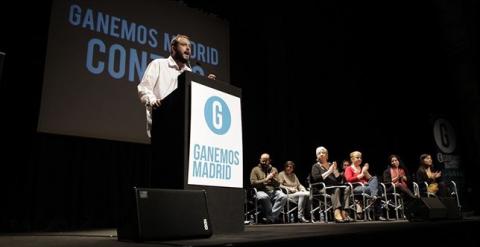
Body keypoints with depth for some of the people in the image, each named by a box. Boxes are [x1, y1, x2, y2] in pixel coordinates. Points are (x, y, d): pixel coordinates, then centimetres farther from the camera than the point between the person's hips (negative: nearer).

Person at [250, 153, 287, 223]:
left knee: (283, 196, -29)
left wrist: (272, 179, -11)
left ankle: (271, 218, -27)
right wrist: (265, 180, -10)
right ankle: (273, 217, -21)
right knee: (264, 197, -38)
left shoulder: (274, 169, 18)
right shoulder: (255, 169, 9)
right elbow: (253, 183, -4)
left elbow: (278, 184, 10)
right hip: (261, 191, -3)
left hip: (273, 191, 3)